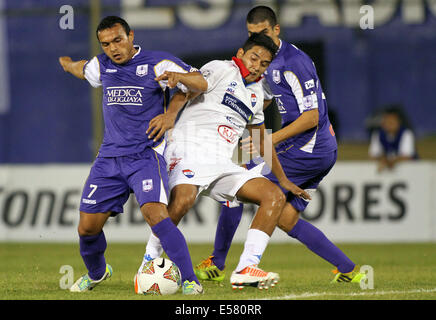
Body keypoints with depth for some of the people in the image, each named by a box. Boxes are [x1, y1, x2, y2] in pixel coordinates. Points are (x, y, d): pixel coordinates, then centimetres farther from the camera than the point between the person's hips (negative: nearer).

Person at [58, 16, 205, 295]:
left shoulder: (157, 64, -4)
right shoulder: (101, 66, 11)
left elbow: (199, 82, -8)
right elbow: (81, 68, 36)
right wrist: (67, 64, 55)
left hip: (146, 156, -5)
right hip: (110, 157, 5)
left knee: (156, 214, -27)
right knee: (88, 227, 4)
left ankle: (190, 280, -20)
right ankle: (96, 273, 35)